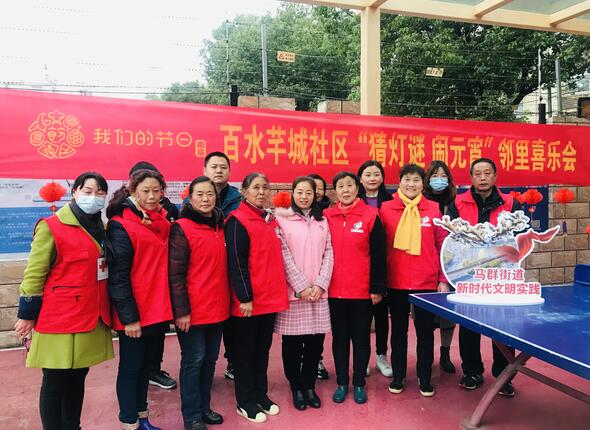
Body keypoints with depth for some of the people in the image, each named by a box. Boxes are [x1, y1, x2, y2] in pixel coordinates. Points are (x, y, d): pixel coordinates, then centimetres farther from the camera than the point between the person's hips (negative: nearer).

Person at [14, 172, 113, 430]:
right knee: (55, 383, 5)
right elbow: (34, 273, -9)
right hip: (59, 320, -7)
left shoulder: (101, 228, 12)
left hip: (91, 319, 7)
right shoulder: (52, 227, -9)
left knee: (77, 378, 18)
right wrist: (28, 313, -9)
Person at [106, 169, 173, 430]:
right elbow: (118, 276, -14)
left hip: (158, 310, 7)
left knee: (145, 365, 18)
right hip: (133, 313, -7)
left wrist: (169, 306, 9)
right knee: (131, 368, 7)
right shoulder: (121, 226, -11)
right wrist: (128, 316, -17)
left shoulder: (164, 223, 8)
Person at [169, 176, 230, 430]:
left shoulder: (220, 227, 10)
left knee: (210, 358, 16)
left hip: (218, 308, 6)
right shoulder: (181, 228, -10)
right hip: (193, 310, -6)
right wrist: (181, 310, -16)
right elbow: (175, 274, -13)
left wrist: (226, 300, 13)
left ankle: (204, 407, 32)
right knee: (193, 360, 4)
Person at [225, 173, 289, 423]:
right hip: (247, 302, -7)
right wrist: (245, 297, -19)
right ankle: (245, 402, 22)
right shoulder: (238, 221, -11)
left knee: (263, 349, 18)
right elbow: (236, 263, -16)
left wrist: (278, 292, 12)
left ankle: (261, 395, 32)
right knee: (245, 352, 8)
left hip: (270, 299, 7)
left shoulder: (270, 220, 12)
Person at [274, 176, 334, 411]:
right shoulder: (282, 219, 0)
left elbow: (328, 254, 7)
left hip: (319, 291, 3)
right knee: (293, 342, 5)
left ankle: (309, 385, 24)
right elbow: (284, 255, -7)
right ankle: (296, 387, 22)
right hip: (293, 291, -3)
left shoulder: (322, 221, 13)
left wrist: (320, 284, -6)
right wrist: (302, 286, -11)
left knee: (316, 340, 6)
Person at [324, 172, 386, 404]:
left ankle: (359, 384, 26)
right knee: (339, 338, 13)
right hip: (334, 290, 2)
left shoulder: (370, 215, -4)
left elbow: (378, 255, -4)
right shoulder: (326, 216, 2)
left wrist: (377, 288, -7)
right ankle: (342, 383, 27)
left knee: (361, 338, 10)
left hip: (362, 290, -2)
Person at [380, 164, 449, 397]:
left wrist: (443, 280, 0)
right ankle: (398, 377, 29)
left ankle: (425, 378, 27)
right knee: (398, 331, 14)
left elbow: (443, 246, 2)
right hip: (396, 283, 0)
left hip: (427, 282, 0)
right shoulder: (386, 209, -1)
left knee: (426, 331, 11)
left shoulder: (433, 209, 0)